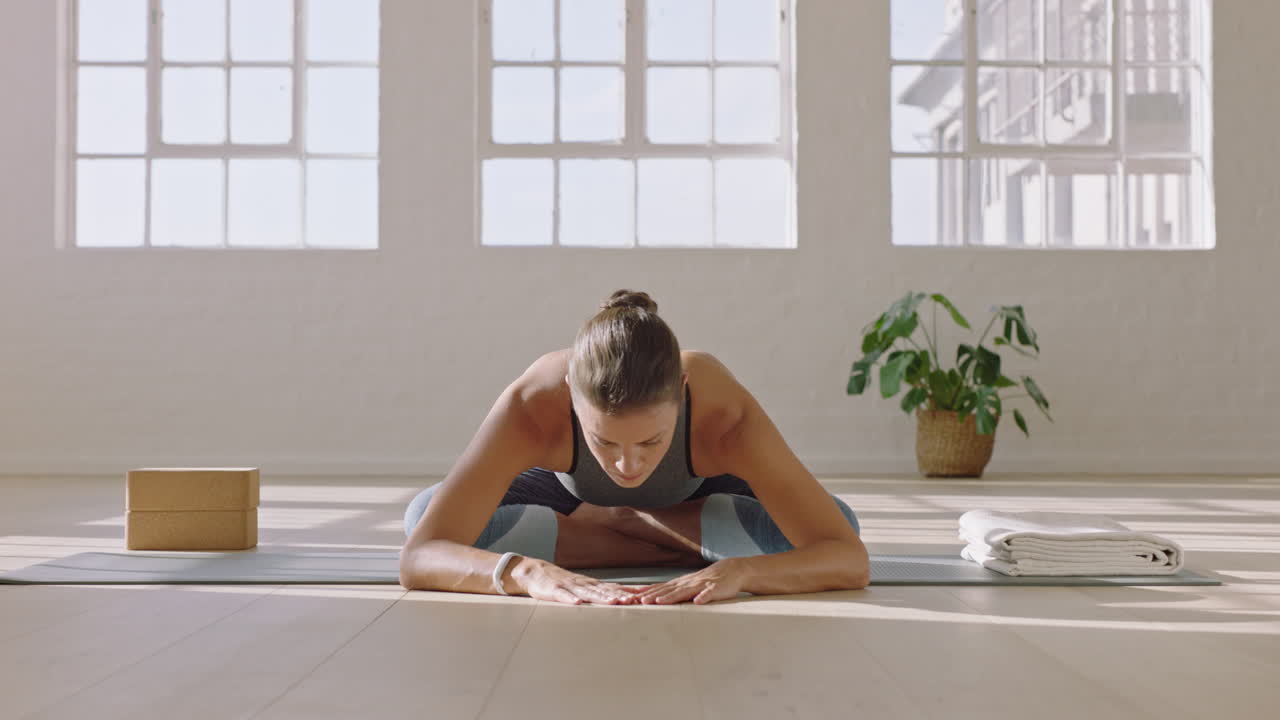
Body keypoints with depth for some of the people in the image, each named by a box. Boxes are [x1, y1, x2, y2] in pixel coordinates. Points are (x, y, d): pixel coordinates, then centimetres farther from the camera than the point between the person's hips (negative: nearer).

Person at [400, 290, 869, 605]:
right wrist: (525, 571, -65)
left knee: (829, 524, -27)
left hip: (695, 496, 0)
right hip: (572, 492, 1)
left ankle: (619, 523, -8)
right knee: (423, 514, -26)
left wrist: (740, 571, -62)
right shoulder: (531, 406, -43)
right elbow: (418, 556, -45)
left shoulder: (725, 414, -43)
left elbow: (851, 558, -43)